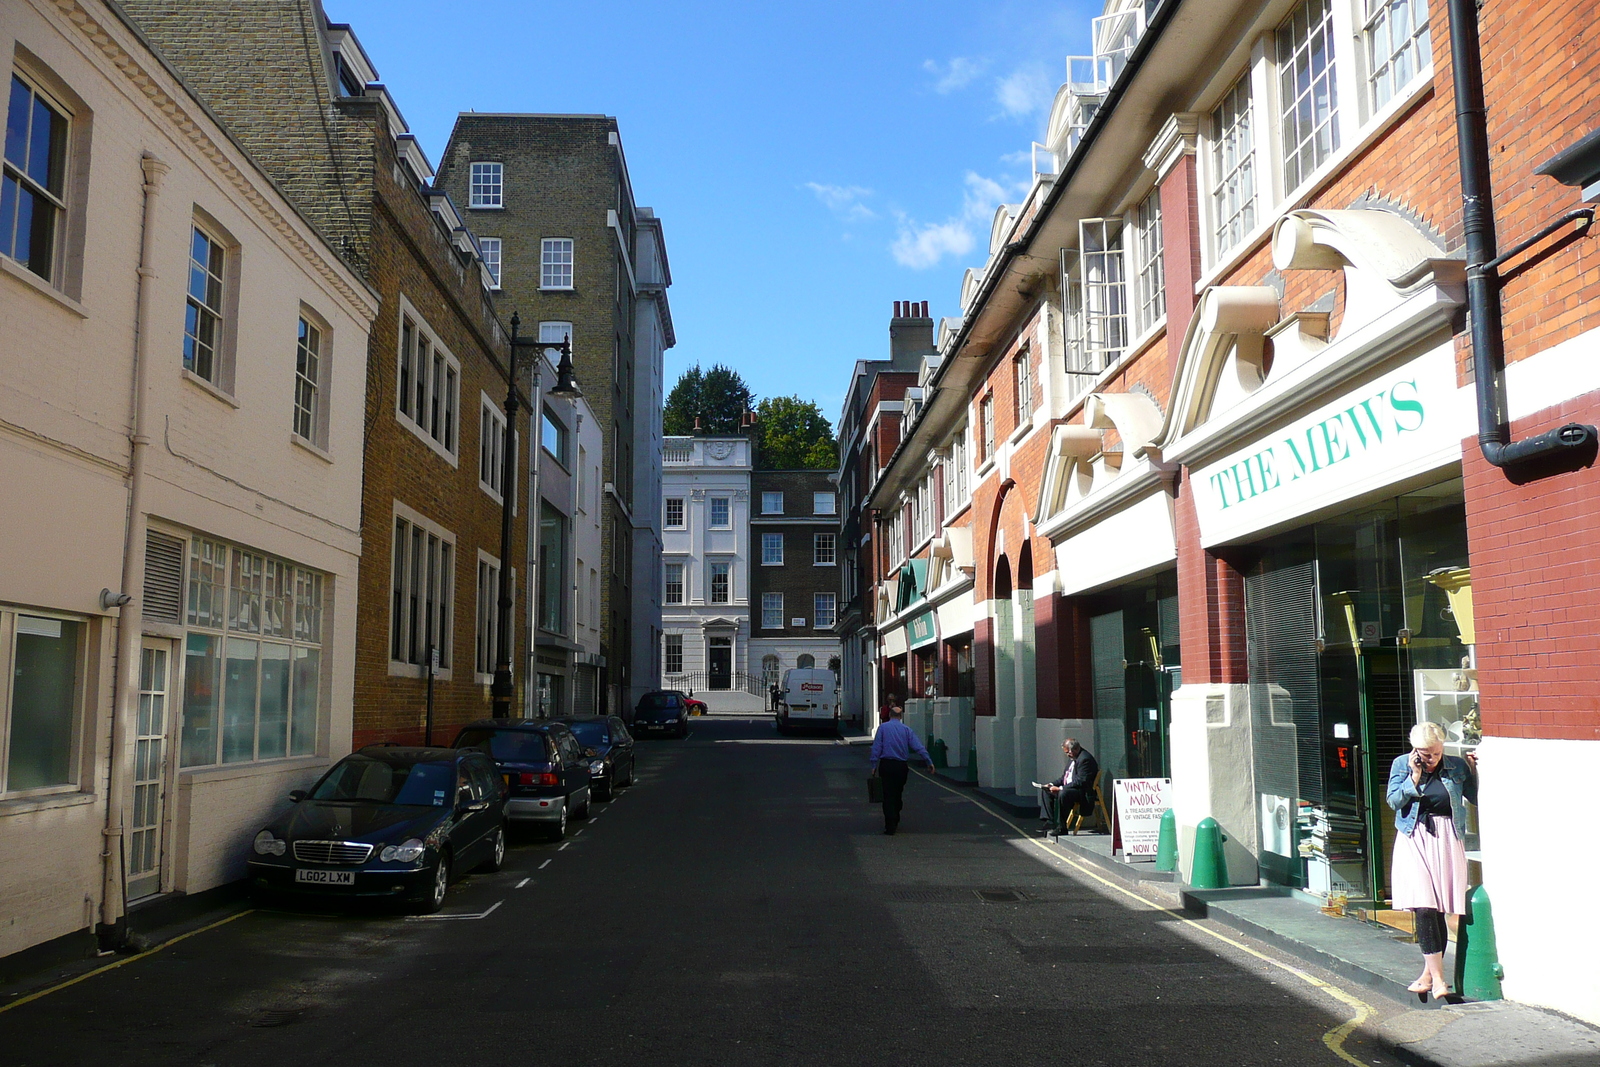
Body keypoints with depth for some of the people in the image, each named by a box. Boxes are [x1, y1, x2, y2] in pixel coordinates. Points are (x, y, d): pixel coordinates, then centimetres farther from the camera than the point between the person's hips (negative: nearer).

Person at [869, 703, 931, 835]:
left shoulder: (883, 728, 1)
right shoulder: (907, 729, 3)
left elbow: (876, 747, -2)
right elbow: (918, 747, -2)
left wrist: (874, 765, 1)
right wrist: (929, 761, -2)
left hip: (886, 765, -2)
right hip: (902, 766, 2)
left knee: (888, 795, -1)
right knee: (898, 794, 16)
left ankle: (890, 826, -8)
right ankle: (895, 822, 27)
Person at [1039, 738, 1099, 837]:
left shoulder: (1085, 759, -19)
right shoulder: (1072, 758, 12)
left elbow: (1080, 782, -26)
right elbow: (1064, 777, 20)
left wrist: (1060, 788, -27)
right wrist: (1052, 784, 3)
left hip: (1083, 793, -11)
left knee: (1063, 794, -37)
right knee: (1045, 790, 6)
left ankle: (1061, 827, -27)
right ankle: (1049, 822, -3)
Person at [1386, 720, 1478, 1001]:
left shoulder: (1457, 766, 5)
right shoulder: (1401, 764, 3)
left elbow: (1477, 798, 6)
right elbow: (1394, 801, -4)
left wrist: (1474, 770, -5)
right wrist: (1415, 776, -11)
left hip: (1447, 841, 1)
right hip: (1415, 840, -1)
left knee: (1437, 910, 4)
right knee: (1423, 908, -11)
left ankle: (1430, 973, 17)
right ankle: (1437, 977, -7)